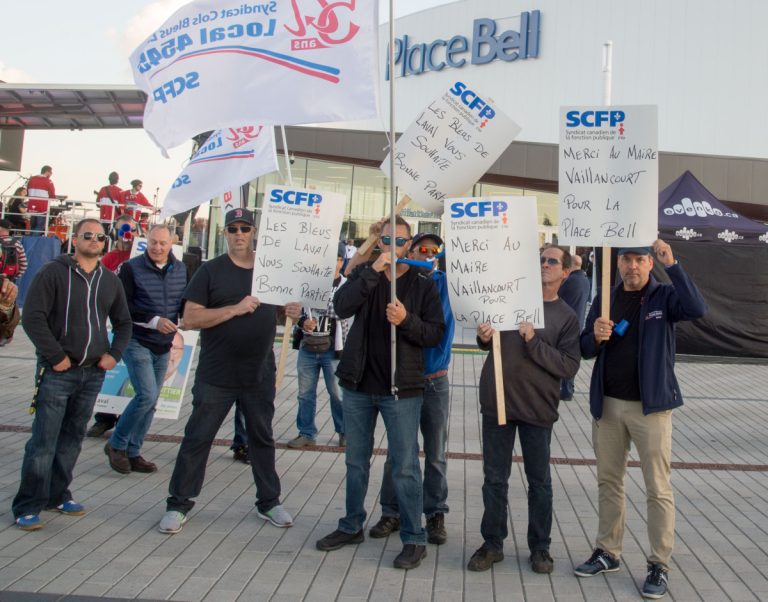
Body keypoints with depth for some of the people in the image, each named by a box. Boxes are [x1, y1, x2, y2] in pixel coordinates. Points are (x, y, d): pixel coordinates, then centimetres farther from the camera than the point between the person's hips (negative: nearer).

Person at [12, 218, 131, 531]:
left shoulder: (110, 280, 13)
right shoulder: (53, 272, -4)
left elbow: (123, 323, 21)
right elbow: (32, 318, -11)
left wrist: (114, 354, 6)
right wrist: (56, 356, -14)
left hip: (93, 373, 5)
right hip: (57, 372, -5)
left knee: (73, 438, 12)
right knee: (44, 441, -5)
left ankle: (57, 494, 25)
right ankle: (29, 506, 3)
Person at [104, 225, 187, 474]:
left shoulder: (181, 269, 5)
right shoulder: (131, 268, -9)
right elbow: (122, 307, -12)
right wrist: (153, 321, -21)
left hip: (164, 346, 6)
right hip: (137, 342, -5)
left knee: (150, 402, 9)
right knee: (147, 395, -16)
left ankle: (133, 452, 20)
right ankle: (117, 444, 4)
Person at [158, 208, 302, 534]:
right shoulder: (211, 271, -4)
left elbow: (283, 304, 23)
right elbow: (190, 318, -11)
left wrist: (293, 311, -2)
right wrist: (236, 309, -21)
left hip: (260, 375, 3)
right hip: (216, 376, -3)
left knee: (262, 438, 14)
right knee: (197, 438, 3)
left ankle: (268, 501, 28)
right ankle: (178, 504, 16)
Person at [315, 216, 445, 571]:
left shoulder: (423, 284, 0)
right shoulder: (364, 274, 6)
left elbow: (436, 332, -6)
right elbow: (341, 307, -12)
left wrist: (406, 321, -24)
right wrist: (374, 271, -20)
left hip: (401, 388, -3)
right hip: (358, 384, 3)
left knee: (405, 466, -1)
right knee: (356, 461, 16)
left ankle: (414, 539, 10)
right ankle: (352, 526, 31)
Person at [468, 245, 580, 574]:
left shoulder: (567, 316, 0)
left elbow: (569, 366, -9)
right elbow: (487, 337, 16)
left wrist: (534, 342, -19)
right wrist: (483, 337, -8)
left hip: (537, 407, -1)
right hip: (497, 400, 1)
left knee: (539, 481, 10)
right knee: (495, 478, 9)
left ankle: (540, 547, 23)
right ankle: (492, 543, 21)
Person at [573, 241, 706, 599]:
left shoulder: (664, 297, -2)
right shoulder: (604, 300, 8)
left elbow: (697, 309, -23)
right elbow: (585, 349, 10)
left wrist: (672, 265, -25)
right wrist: (596, 337, -12)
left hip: (650, 407, -4)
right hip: (607, 405, 4)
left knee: (658, 488, -1)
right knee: (608, 481, 13)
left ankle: (659, 565, 9)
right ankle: (608, 553, 25)